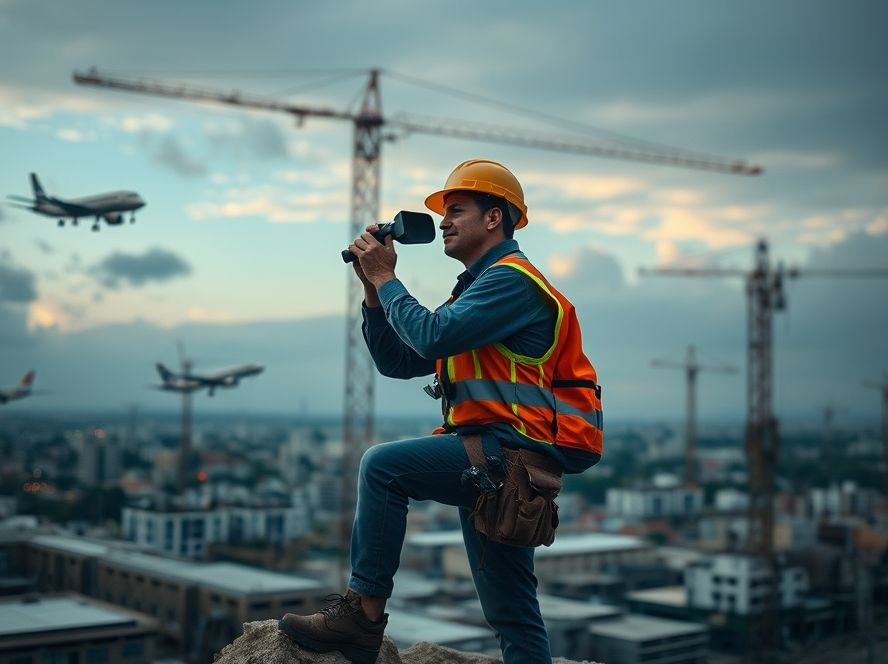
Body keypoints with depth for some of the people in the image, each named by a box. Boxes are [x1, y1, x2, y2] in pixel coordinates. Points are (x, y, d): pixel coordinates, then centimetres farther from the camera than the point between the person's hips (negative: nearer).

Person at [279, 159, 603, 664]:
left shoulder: (511, 277, -8)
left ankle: (363, 615, -13)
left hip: (518, 449, -10)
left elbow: (432, 337, -21)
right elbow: (397, 362, 17)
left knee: (384, 465, -19)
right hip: (502, 458, 10)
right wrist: (374, 290, 7)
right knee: (510, 611, 11)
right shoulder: (478, 288, 23)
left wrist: (386, 278, -8)